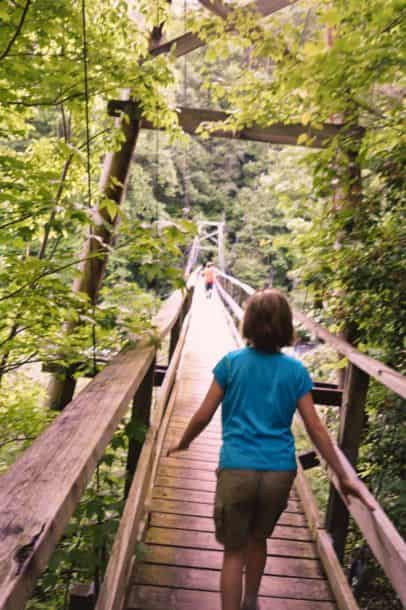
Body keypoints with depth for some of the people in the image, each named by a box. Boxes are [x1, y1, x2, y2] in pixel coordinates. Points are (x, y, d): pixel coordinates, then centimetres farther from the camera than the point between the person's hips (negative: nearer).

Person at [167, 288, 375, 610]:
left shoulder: (231, 362, -5)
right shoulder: (296, 371, -1)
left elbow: (204, 415, -2)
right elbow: (315, 427, -2)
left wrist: (183, 443, 17)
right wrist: (343, 476, 5)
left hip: (238, 469, -3)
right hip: (280, 472, 3)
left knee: (234, 550, 11)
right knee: (258, 538, 27)